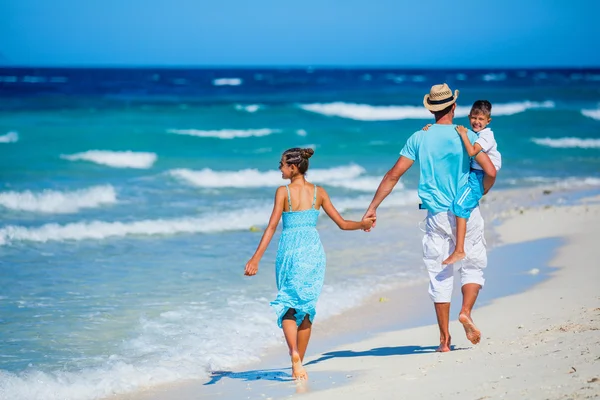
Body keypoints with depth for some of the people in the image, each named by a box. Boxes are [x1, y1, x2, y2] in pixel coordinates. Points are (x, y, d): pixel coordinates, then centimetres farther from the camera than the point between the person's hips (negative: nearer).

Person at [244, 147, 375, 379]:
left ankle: (295, 355, -19)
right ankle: (298, 363, 18)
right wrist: (363, 224, 29)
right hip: (313, 251, 3)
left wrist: (256, 259, -13)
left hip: (290, 251, -3)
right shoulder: (319, 192, 5)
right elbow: (342, 224, 8)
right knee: (306, 307, 13)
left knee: (287, 306, 5)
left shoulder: (284, 191, -5)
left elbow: (272, 226, -12)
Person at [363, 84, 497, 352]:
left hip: (437, 215, 1)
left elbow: (393, 175, -3)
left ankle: (445, 339, 7)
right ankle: (466, 312, -10)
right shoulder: (466, 136, -4)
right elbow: (490, 172, -12)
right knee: (473, 266, 14)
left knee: (440, 276, 7)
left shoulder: (418, 139, 0)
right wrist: (480, 193, 9)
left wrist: (372, 208, 2)